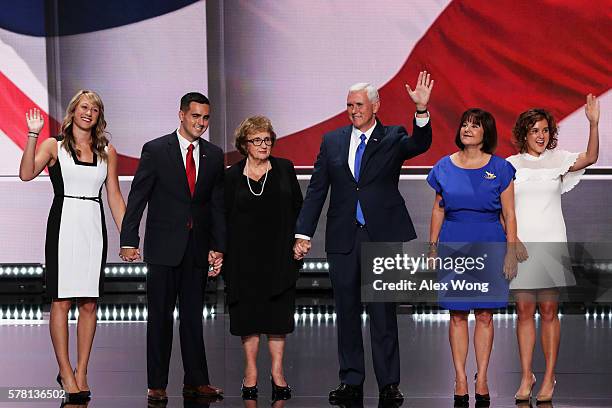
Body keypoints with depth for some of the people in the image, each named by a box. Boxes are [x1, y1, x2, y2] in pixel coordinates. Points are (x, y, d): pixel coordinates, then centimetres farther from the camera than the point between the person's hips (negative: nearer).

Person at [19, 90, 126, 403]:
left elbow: (114, 196, 13)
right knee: (61, 301, -4)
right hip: (64, 224, -3)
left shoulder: (107, 152, 13)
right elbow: (27, 174, -12)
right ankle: (66, 373, 3)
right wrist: (32, 135, -20)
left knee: (89, 303, 2)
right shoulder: (54, 146, 3)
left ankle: (81, 373, 10)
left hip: (94, 226, 3)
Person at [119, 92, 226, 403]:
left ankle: (196, 382, 13)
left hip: (197, 248, 3)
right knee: (160, 317, 2)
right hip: (164, 247, -3)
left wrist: (218, 247, 1)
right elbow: (137, 198, -4)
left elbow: (217, 205, 9)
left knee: (193, 316, 8)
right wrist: (129, 240, -11)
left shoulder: (214, 155, 8)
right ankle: (157, 385, 7)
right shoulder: (156, 150, -3)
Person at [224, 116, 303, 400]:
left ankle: (277, 371, 9)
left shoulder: (284, 169, 4)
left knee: (278, 312, 3)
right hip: (245, 256, -1)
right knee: (249, 312, 4)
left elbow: (298, 207, 8)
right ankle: (251, 370, 13)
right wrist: (222, 254, -4)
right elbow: (224, 217, 2)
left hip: (279, 254, 1)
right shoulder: (233, 176, 1)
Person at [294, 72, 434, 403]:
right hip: (343, 238, 3)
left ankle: (388, 383, 4)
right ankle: (351, 382, 15)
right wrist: (303, 233, 2)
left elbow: (420, 144, -19)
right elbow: (316, 190, 9)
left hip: (383, 236, -3)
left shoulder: (392, 138, 3)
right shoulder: (332, 141, 10)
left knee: (383, 312, -1)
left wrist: (421, 109, -35)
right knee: (347, 312, 7)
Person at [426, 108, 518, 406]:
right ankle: (460, 379, 7)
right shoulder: (445, 167, 6)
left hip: (488, 247, -1)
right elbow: (438, 210, 11)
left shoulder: (499, 168, 0)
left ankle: (482, 379, 9)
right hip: (453, 245, 1)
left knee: (484, 315, 3)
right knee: (457, 315, 2)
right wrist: (432, 248, 7)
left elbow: (509, 214, 0)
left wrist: (511, 251, -5)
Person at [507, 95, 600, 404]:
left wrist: (594, 123, -26)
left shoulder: (557, 159, 4)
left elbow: (590, 158, -13)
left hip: (550, 244, -1)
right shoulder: (511, 165, 7)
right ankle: (526, 377, 7)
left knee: (549, 312, 0)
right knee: (524, 312, 2)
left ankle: (549, 378, 5)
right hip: (520, 245, 1)